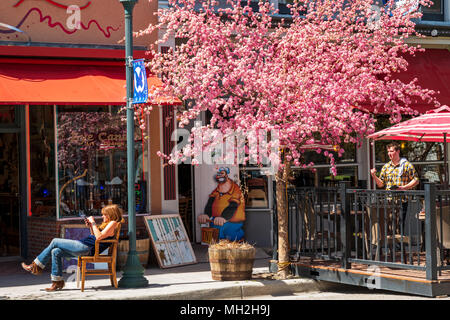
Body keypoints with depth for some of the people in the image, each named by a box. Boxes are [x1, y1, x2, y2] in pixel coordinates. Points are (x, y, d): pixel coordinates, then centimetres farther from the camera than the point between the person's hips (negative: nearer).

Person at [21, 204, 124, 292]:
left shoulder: (113, 224, -9)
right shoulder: (107, 223, 22)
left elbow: (98, 237, -22)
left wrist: (93, 223, -14)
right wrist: (90, 226, 17)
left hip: (87, 248, -10)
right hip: (83, 245, 10)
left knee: (55, 242, -2)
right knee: (56, 252, 1)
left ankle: (36, 266, 10)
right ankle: (57, 282, 4)